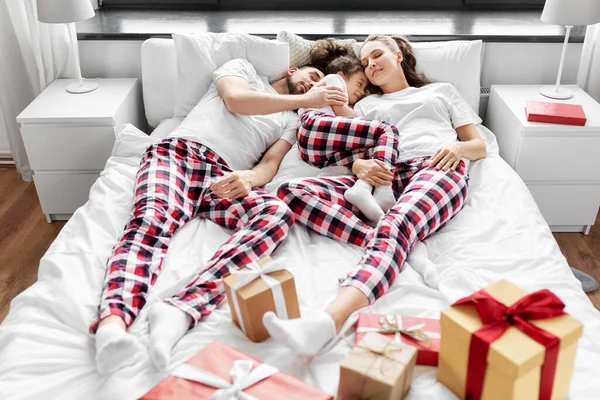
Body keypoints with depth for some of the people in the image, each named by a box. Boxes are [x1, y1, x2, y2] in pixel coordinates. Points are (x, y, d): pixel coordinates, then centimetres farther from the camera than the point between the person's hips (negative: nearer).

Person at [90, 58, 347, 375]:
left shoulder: (291, 121, 30)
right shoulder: (243, 69, 26)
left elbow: (270, 164, 10)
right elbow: (236, 99, 1)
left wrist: (249, 178, -16)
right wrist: (305, 100, 5)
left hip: (224, 179, 2)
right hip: (178, 152, -1)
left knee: (278, 214, -32)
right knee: (150, 221, -33)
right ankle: (112, 321, -57)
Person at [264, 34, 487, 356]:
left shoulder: (441, 91, 32)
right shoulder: (366, 105, 34)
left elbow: (480, 146, 24)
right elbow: (354, 157, 17)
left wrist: (458, 147, -1)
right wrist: (361, 167, -9)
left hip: (438, 169, -2)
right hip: (382, 180, 3)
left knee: (395, 226, -39)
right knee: (290, 191, -21)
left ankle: (329, 320, -63)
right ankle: (387, 247, -38)